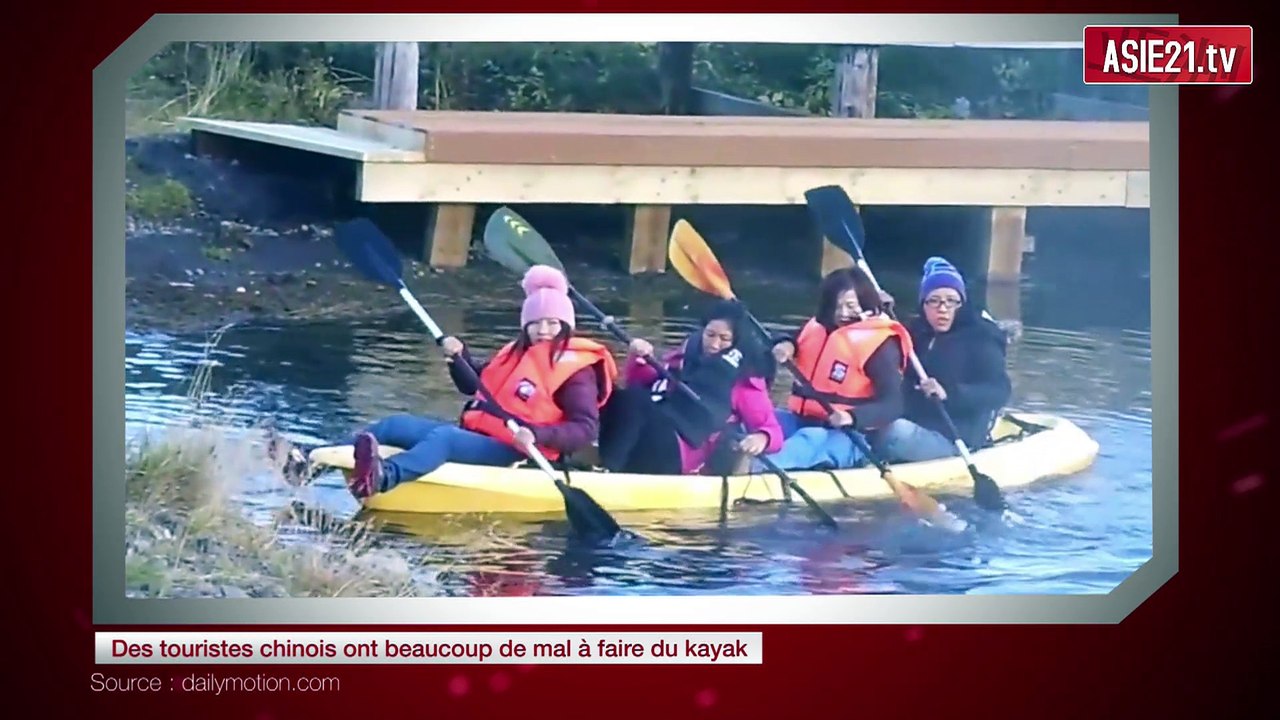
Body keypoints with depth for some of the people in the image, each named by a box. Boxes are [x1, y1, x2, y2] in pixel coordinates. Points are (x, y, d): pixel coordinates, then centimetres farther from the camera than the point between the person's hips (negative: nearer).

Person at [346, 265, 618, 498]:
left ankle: (382, 478, -66)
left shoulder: (575, 371, -4)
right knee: (396, 425, -7)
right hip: (472, 434, 8)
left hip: (509, 451, -8)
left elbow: (587, 429, -14)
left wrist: (538, 435, -29)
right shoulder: (515, 353, 18)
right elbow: (473, 386, 30)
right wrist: (458, 356, 9)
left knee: (442, 438, -36)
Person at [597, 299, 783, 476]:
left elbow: (772, 430, -1)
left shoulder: (745, 381, 2)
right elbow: (641, 382, 23)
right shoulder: (689, 353, 17)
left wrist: (761, 438, -26)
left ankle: (607, 471, -44)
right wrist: (638, 359, 1)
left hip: (680, 455, -6)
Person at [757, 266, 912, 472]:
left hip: (848, 436, -8)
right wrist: (785, 345, 2)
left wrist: (852, 417, -36)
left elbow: (892, 405, -17)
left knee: (811, 440, -39)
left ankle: (755, 471, -65)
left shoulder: (879, 344, -9)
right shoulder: (817, 328, 10)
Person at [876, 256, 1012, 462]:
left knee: (895, 432, -30)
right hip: (913, 426, 6)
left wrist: (950, 393, -33)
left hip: (954, 440, -6)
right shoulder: (916, 332, 12)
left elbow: (1000, 391, -18)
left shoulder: (980, 339, -8)